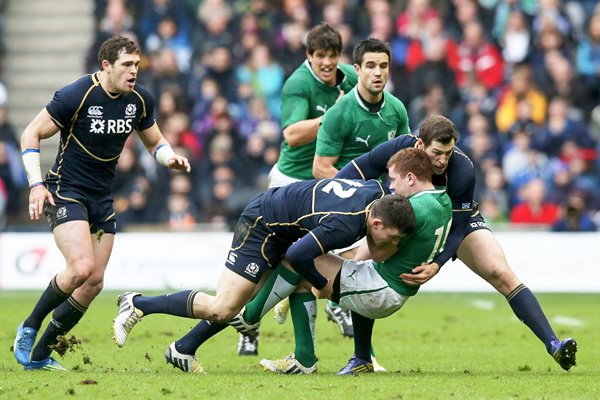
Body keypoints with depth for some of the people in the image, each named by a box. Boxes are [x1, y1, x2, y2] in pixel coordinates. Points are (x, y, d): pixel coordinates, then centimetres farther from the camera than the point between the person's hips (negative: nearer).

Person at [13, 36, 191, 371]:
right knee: (81, 268, -25)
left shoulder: (140, 100, 0)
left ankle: (40, 353, 13)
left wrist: (170, 158, -7)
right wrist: (37, 183, -18)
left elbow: (154, 142, 16)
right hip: (66, 193, -7)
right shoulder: (76, 95, -17)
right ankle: (29, 328, -3)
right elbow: (32, 134, -10)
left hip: (102, 198, 7)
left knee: (94, 283, 2)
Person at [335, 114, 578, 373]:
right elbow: (346, 178, -21)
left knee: (501, 274, -21)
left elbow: (456, 228, -30)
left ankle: (553, 345, -19)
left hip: (461, 219, -2)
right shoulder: (397, 149, -32)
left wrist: (436, 265, -45)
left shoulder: (462, 170, -36)